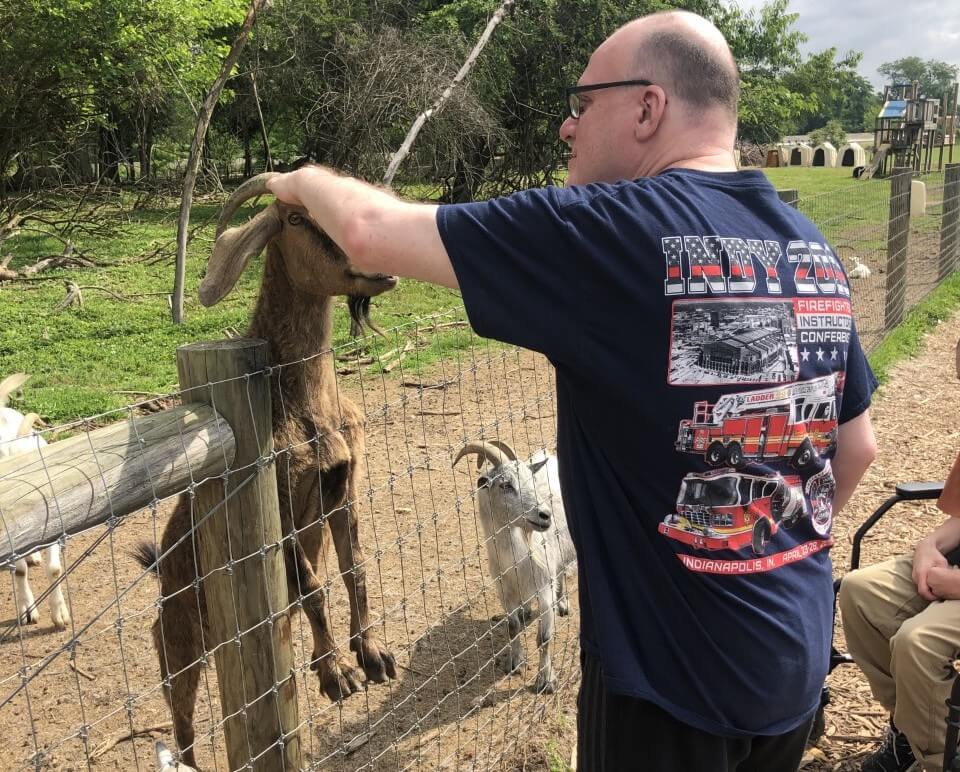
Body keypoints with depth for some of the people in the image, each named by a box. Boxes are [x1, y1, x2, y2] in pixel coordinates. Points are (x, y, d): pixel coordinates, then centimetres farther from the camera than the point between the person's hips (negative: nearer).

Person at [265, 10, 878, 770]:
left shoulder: (611, 230, -21)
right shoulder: (814, 249, 1)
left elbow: (372, 234, -17)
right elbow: (857, 446, 10)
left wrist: (306, 181, 3)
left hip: (673, 672, -7)